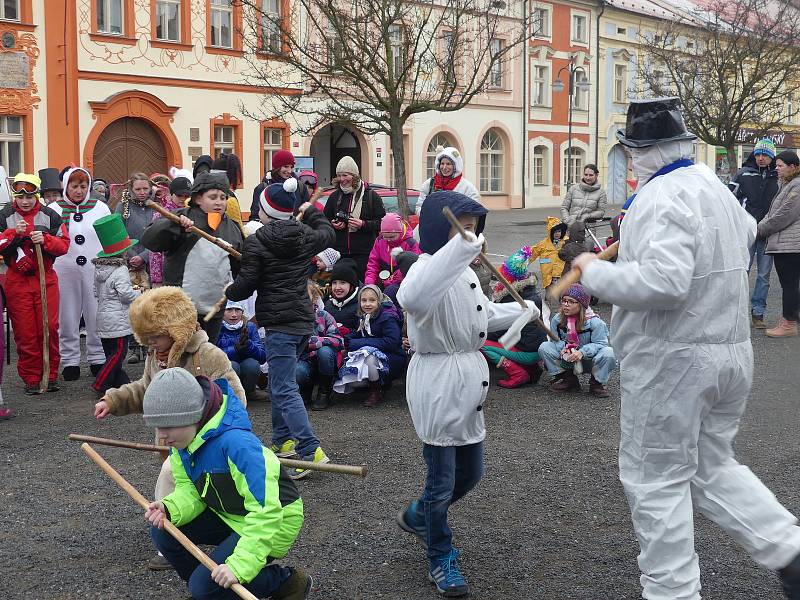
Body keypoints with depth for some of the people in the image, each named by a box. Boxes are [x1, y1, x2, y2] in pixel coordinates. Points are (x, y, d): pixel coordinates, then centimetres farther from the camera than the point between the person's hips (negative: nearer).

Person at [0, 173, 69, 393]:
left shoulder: (50, 216, 2)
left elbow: (64, 244, 1)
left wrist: (45, 240, -16)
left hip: (46, 278, 0)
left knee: (49, 327, -2)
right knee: (24, 331, 2)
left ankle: (51, 374, 13)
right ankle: (31, 378, 11)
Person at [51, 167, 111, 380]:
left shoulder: (100, 208, 8)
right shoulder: (54, 209, 5)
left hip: (96, 270, 0)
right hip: (64, 271, 0)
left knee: (96, 316, 3)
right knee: (68, 317, 4)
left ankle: (98, 359, 14)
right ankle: (70, 361, 14)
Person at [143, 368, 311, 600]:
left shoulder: (235, 442, -35)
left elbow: (265, 510, -37)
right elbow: (189, 490, -3)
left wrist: (240, 564, -42)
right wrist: (169, 509, -26)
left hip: (274, 521, -8)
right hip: (230, 516, 8)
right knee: (163, 531, -6)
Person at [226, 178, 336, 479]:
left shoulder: (256, 243, -11)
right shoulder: (304, 236, 6)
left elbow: (245, 285, -9)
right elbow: (327, 233, 28)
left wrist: (229, 292, 14)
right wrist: (310, 211, 43)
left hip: (280, 323, -7)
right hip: (303, 320, 8)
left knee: (284, 389, -9)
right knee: (279, 382, 22)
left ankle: (311, 451, -18)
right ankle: (283, 440, 29)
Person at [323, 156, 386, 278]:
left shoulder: (371, 196, 1)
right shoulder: (334, 197, 13)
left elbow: (382, 222, -2)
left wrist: (363, 224, -16)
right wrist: (333, 225, 2)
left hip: (364, 254, -4)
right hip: (339, 253, 4)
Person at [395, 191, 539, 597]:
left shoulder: (467, 274, 11)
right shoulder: (429, 269, -20)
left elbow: (485, 315, 29)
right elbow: (412, 298, -47)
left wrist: (526, 311, 37)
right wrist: (459, 248, -51)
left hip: (468, 381, 9)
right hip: (437, 383, -9)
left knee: (470, 473, 19)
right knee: (442, 479, 4)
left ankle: (418, 517, 43)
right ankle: (441, 560, 23)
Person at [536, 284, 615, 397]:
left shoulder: (595, 322, -19)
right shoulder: (557, 319, -8)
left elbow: (600, 344, -19)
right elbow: (555, 340, 0)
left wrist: (582, 352, -35)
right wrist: (562, 348, -24)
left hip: (589, 360, -4)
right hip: (567, 360, 4)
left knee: (608, 353, -33)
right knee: (544, 347, -15)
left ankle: (597, 382, -6)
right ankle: (568, 379, -3)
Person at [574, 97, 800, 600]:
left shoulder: (662, 197, -18)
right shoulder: (715, 186, 11)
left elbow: (662, 283, -31)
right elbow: (746, 233, 34)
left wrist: (595, 271, -16)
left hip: (674, 360, -9)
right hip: (731, 351, 9)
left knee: (657, 480, 4)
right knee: (713, 468, 20)